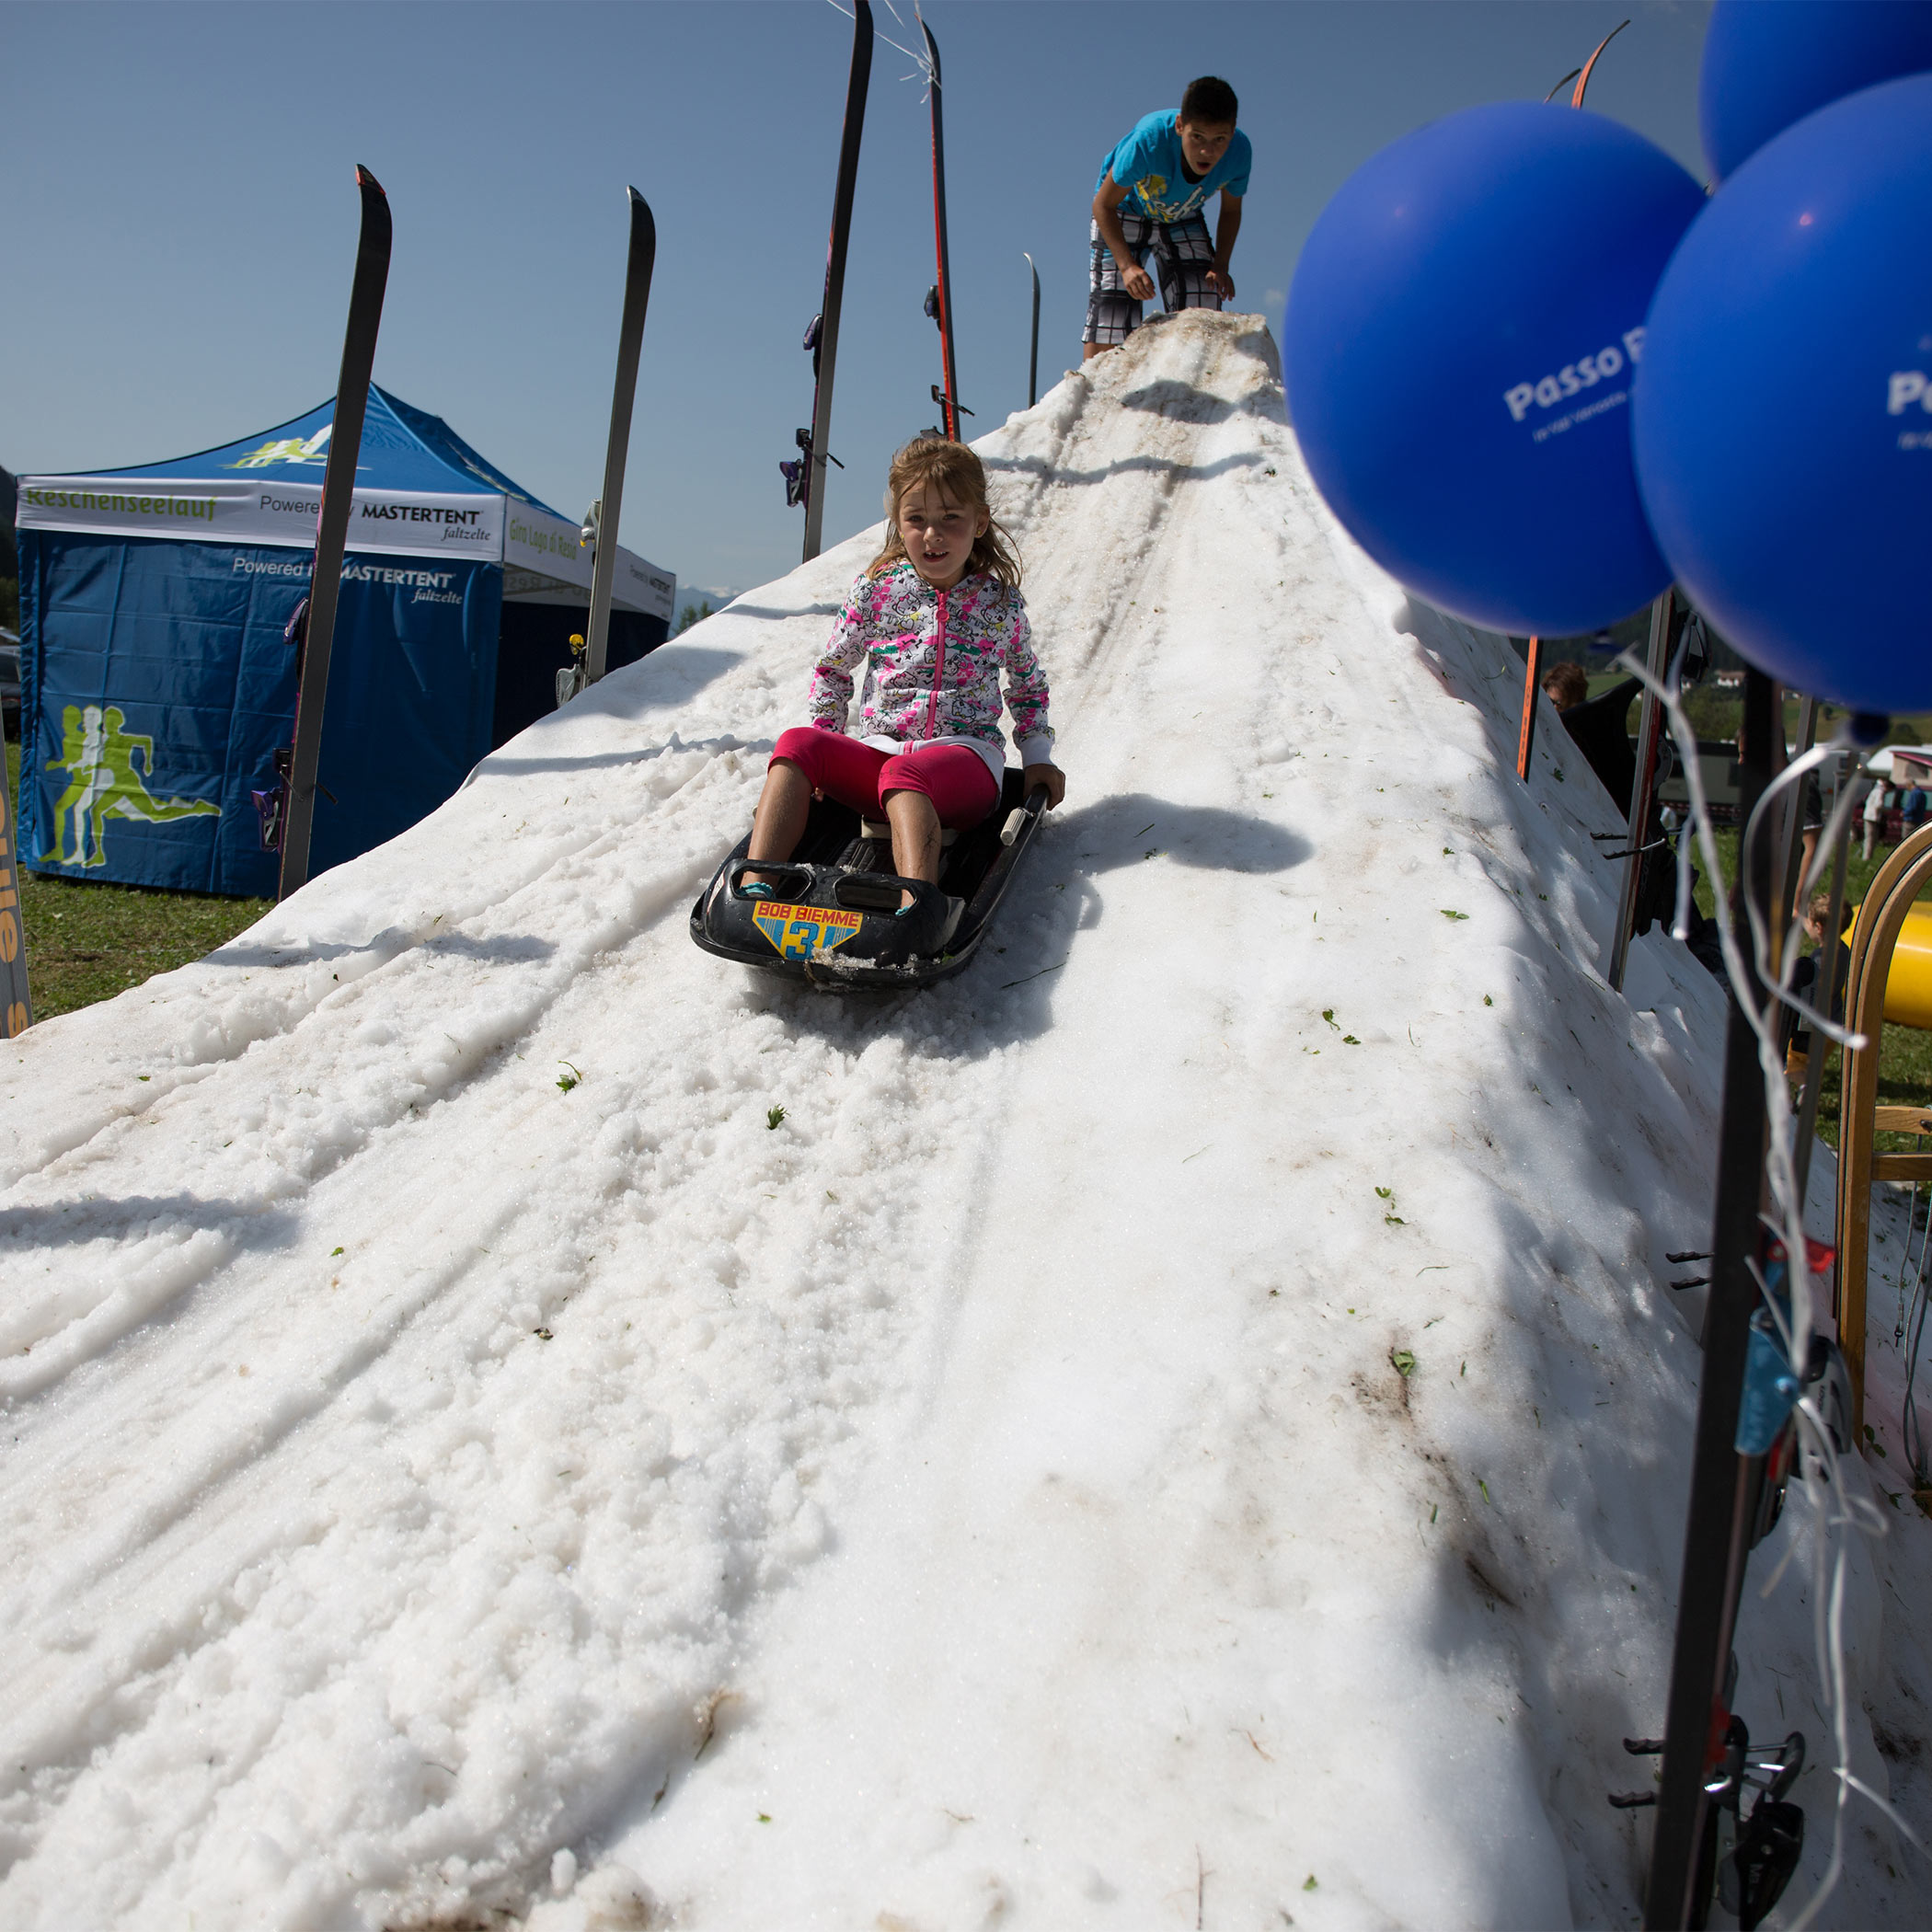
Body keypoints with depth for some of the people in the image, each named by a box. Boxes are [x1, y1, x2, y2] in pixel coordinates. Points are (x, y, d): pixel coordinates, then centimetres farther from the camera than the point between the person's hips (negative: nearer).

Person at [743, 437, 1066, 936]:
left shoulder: (1001, 601, 7)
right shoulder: (877, 588, 7)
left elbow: (1028, 683, 23)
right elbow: (832, 667, 19)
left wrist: (1038, 757, 13)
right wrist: (827, 744, 10)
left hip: (967, 755, -3)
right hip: (878, 751, 3)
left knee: (902, 774, -38)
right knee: (798, 744, -26)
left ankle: (918, 907, -62)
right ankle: (755, 885, -40)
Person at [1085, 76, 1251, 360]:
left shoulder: (1239, 152, -26)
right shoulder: (1149, 139, -37)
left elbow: (1230, 211, -4)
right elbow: (1103, 205, -25)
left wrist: (1220, 266, -20)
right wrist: (1127, 265, -36)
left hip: (1183, 220, 3)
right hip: (1125, 212, -3)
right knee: (1109, 316, -16)